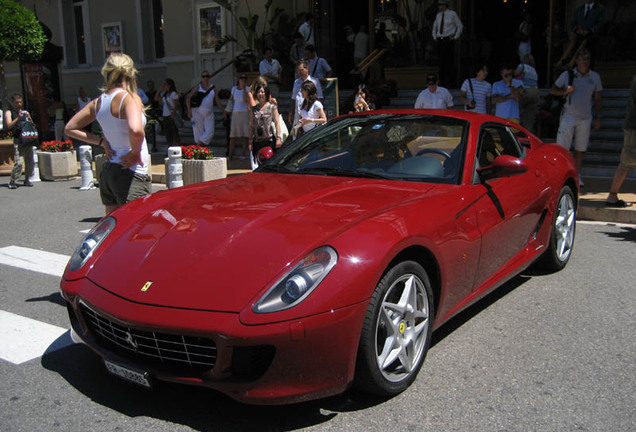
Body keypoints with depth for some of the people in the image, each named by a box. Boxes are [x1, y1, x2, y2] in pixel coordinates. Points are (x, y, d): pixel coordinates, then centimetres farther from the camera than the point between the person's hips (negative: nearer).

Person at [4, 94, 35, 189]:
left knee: (30, 161, 6)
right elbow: (8, 126, -7)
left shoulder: (25, 112, 19)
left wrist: (29, 119, -1)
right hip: (18, 140, -5)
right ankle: (12, 182, -4)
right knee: (19, 162, -14)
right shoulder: (9, 112, 6)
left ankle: (27, 180, 20)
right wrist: (18, 118, -13)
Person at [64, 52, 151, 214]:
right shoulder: (130, 97, -12)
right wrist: (135, 153, -14)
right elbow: (136, 130, -32)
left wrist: (101, 141, 11)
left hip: (108, 172, 8)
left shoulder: (98, 102, 9)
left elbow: (70, 128, 18)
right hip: (131, 175, -8)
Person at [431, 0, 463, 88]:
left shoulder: (452, 14, -3)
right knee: (441, 61, 3)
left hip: (448, 40, -5)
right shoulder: (438, 15, 12)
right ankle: (443, 81, 10)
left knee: (450, 62, -6)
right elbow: (435, 26, 28)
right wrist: (434, 36, 16)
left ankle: (451, 82, 0)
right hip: (439, 40, 5)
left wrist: (456, 37, -2)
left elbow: (460, 26, 4)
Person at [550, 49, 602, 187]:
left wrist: (598, 117, 6)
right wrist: (565, 91, -13)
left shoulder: (595, 77, 8)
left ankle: (576, 176, 14)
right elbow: (552, 90, 7)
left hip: (585, 118, 2)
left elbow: (597, 99, 12)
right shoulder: (567, 75, 2)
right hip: (568, 116, -2)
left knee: (580, 150, 5)